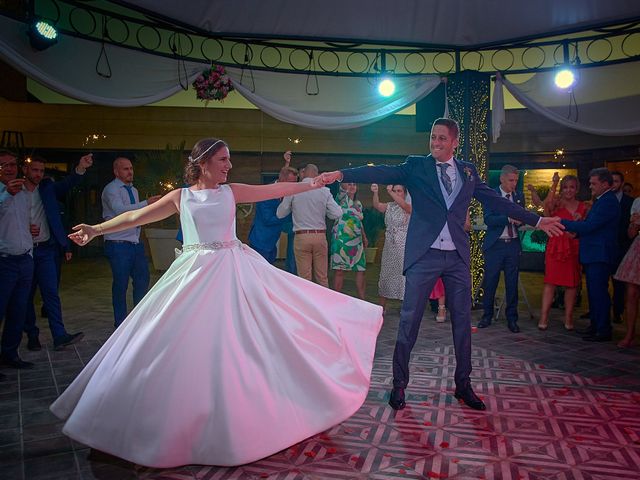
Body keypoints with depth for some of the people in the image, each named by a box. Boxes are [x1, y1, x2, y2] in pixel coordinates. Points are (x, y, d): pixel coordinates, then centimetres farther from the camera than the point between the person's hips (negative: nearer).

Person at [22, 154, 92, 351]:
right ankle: (32, 335, 18)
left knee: (51, 292, -4)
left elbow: (67, 184, -11)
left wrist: (80, 169, -29)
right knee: (26, 296, 8)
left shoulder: (47, 187, 7)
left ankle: (59, 336, -7)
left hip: (45, 249, 1)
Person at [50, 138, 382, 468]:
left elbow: (275, 190, 4)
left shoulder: (231, 192, 7)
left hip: (232, 272, 1)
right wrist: (97, 229, 9)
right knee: (188, 346, 2)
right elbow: (137, 216, 10)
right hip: (194, 275, 0)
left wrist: (313, 183, 0)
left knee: (237, 339, 0)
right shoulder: (181, 196, 6)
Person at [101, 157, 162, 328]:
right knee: (121, 283, -1)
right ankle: (120, 323, 12)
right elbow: (120, 210, -25)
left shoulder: (133, 190, 17)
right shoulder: (111, 190, -7)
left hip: (135, 242, 7)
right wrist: (146, 203, -32)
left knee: (142, 279, 8)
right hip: (118, 243, -7)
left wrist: (138, 234, 12)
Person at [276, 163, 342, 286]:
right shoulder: (324, 191, -1)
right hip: (320, 236, 1)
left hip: (301, 236, -1)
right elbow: (337, 213, -4)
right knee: (322, 277, 10)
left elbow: (280, 214, 3)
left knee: (304, 278, 3)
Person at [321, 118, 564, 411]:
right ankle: (399, 385, 14)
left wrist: (537, 220, 17)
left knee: (462, 321, 10)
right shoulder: (415, 166, 3)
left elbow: (496, 201, 16)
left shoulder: (468, 171, 12)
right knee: (409, 321, -1)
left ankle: (463, 385, 26)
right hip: (424, 255, -3)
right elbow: (382, 173, -9)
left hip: (457, 257, 3)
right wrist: (341, 174, -23)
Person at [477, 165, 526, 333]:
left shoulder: (519, 197, 10)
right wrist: (509, 218, -26)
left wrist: (521, 219, -7)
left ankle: (512, 319, 16)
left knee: (512, 283, 6)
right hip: (495, 244, -3)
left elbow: (520, 220, 16)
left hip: (513, 245, 3)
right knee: (490, 282, 4)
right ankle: (487, 316, 18)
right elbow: (488, 219, -15)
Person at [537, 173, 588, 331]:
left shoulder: (583, 207, 12)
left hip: (574, 248, 3)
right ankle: (544, 317, -3)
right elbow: (547, 204, -22)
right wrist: (553, 185, -24)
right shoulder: (556, 203, 2)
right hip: (556, 245, -3)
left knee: (572, 283, 4)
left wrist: (580, 220, -5)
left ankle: (568, 318, 13)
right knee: (550, 281, -5)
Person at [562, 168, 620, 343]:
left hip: (599, 255, -10)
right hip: (594, 254, 10)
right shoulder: (602, 200, 17)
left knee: (598, 292, -6)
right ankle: (595, 325, 25)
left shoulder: (608, 202, -16)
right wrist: (577, 232, 3)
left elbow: (589, 226, -23)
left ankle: (604, 330, 1)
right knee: (594, 292, 16)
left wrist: (562, 223, -19)